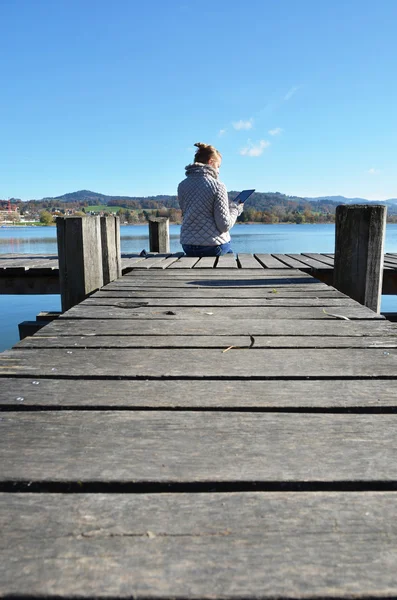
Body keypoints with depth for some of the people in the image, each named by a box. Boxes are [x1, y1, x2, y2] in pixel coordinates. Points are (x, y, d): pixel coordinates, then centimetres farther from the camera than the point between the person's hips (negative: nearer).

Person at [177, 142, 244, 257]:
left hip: (188, 246, 6)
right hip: (214, 246, -5)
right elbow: (225, 226, -13)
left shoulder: (182, 185, 5)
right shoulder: (217, 186, -10)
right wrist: (236, 209, 7)